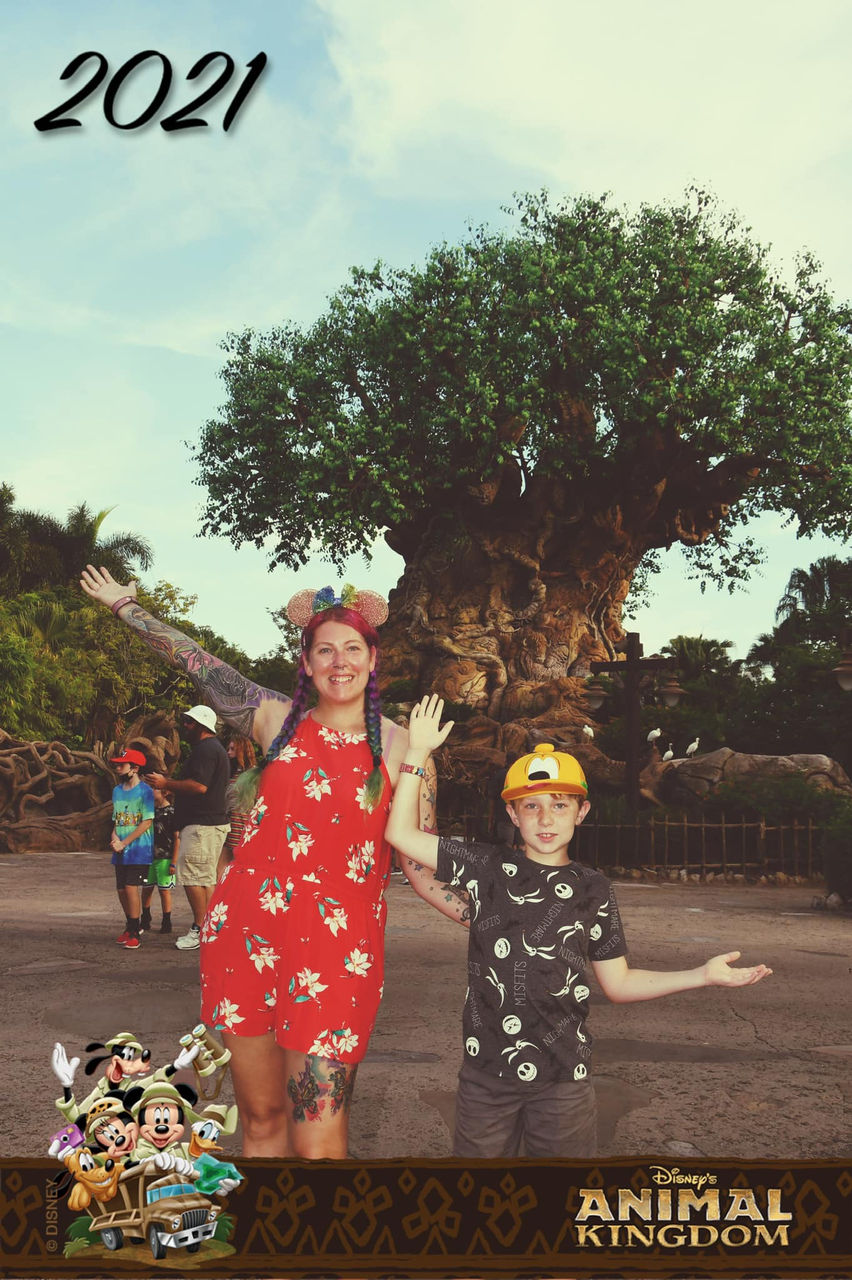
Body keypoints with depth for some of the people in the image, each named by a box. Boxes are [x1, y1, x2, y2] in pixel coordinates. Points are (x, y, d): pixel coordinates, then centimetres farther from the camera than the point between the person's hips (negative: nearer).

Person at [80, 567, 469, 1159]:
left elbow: (423, 867, 2)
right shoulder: (278, 720, 7)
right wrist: (126, 604, 26)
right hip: (248, 932, 3)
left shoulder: (400, 748, 0)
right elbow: (197, 662, 17)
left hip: (335, 951, -3)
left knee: (317, 1143, -4)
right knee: (260, 1115, 14)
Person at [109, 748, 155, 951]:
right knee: (121, 889, 10)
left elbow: (147, 822, -13)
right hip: (120, 851, 6)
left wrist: (124, 843, -15)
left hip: (138, 849, -6)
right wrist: (114, 837, -2)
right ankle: (129, 926, 29)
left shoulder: (144, 791, -9)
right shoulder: (117, 790, 12)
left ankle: (134, 933, -4)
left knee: (131, 887, -12)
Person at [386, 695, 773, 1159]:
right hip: (486, 1070, 0)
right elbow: (402, 834, 0)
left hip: (563, 1077, 0)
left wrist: (702, 975, -4)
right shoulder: (488, 868, 0)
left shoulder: (592, 888, 2)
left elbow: (617, 983, 7)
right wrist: (417, 752, -2)